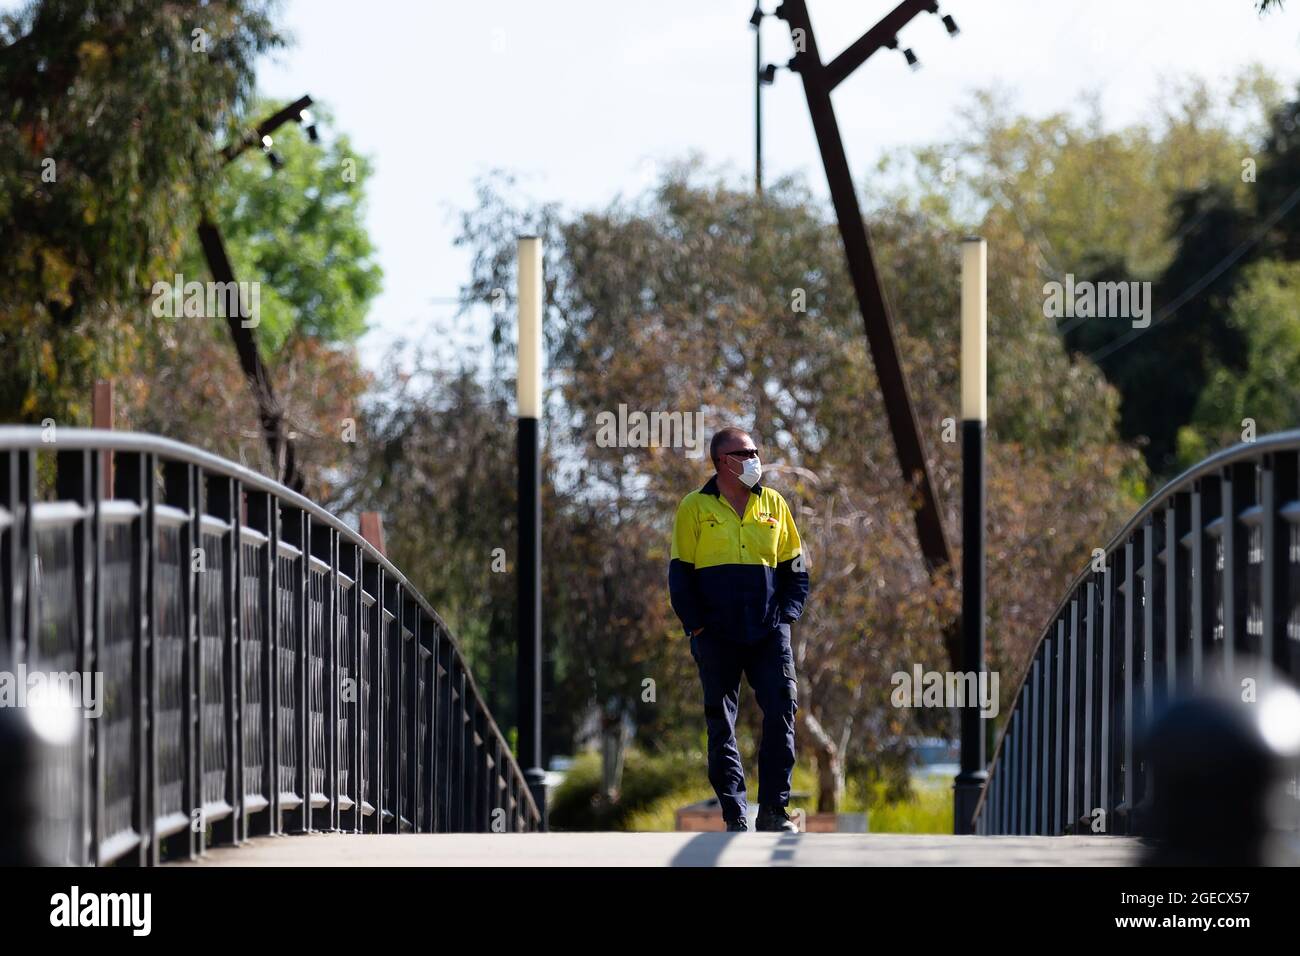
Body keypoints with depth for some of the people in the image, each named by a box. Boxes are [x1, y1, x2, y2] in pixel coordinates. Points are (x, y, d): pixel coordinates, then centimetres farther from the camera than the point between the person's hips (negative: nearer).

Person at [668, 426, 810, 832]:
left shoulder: (773, 504, 11)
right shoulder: (695, 508, 3)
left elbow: (794, 568, 16)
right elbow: (681, 573, 4)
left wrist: (786, 614, 2)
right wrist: (697, 627, -4)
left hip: (769, 632, 2)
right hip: (717, 637, -2)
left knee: (782, 712, -8)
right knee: (722, 725, 1)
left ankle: (773, 810, -1)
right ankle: (735, 817, 6)